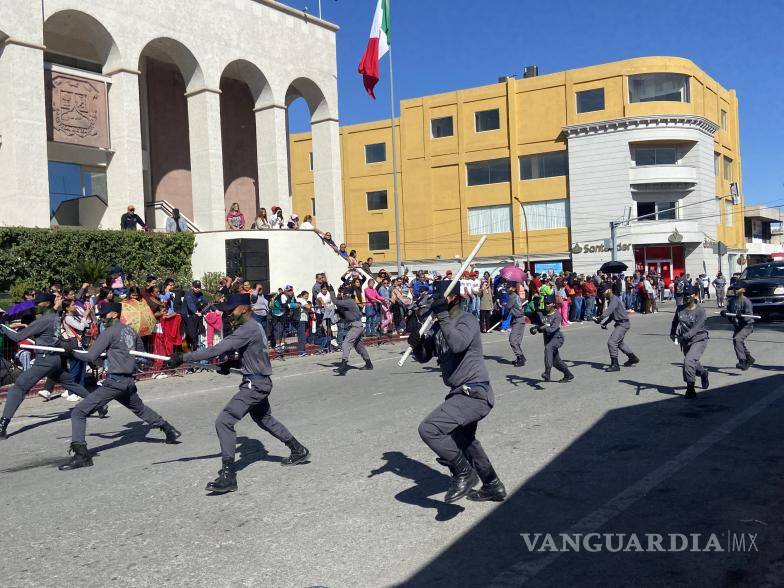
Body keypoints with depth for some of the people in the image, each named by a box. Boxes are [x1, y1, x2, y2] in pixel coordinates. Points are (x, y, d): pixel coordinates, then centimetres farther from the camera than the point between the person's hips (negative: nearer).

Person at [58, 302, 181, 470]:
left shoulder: (109, 332, -9)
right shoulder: (131, 331, 11)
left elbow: (90, 357, -11)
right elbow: (140, 351, 25)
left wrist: (72, 353, 2)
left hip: (114, 381, -8)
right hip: (129, 381, 8)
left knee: (78, 412, -7)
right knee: (139, 408, 33)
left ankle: (80, 454, -17)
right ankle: (170, 431, 40)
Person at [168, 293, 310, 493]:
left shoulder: (247, 329, -20)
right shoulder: (254, 327, 11)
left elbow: (217, 350, -27)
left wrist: (183, 358, -26)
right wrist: (231, 364, 3)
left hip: (255, 384, -11)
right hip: (260, 381, 11)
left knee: (224, 422, -15)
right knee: (264, 418, 30)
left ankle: (228, 476, -16)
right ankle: (299, 450, 43)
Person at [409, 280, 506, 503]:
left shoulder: (466, 320, -13)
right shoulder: (437, 326, 11)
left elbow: (458, 344, -32)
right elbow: (423, 357, 13)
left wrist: (443, 315, -27)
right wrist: (416, 344, -7)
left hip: (475, 393, -10)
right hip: (463, 393, 10)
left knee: (429, 429, -21)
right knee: (463, 440, 28)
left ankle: (464, 473, -5)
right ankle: (493, 487, 43)